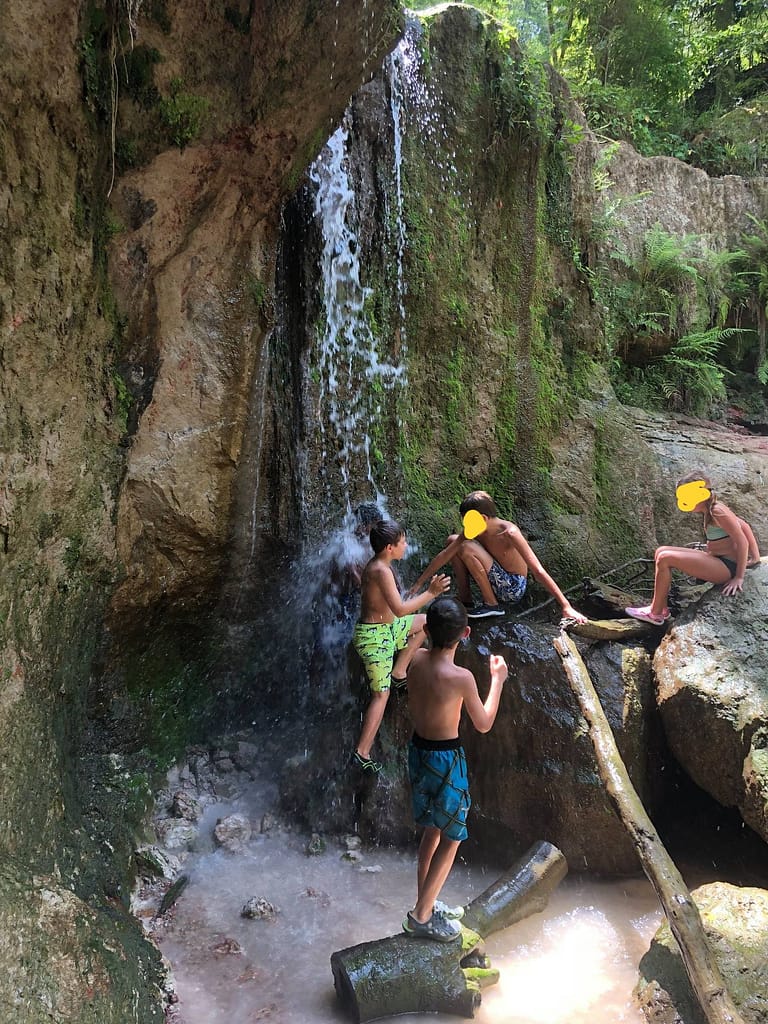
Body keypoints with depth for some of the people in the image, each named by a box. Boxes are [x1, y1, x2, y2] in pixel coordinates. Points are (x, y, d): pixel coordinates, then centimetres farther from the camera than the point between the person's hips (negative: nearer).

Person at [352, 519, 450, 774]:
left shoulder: (375, 566, 6)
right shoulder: (381, 571, -24)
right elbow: (400, 609, -29)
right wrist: (431, 593, -24)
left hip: (385, 628, 9)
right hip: (374, 637, -9)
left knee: (424, 622, 24)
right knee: (381, 694, -4)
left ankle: (398, 672, 24)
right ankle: (362, 752, -2)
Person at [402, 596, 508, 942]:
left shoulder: (416, 660, -8)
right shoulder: (461, 677, -27)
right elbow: (484, 724, -10)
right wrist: (497, 680, 0)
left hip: (418, 751, 7)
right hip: (445, 760, -7)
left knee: (432, 830, 24)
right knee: (451, 839, 12)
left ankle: (425, 904, 38)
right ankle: (421, 917, 21)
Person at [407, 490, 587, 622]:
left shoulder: (509, 533, -28)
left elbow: (539, 571, -31)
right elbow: (445, 555, 0)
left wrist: (567, 607, -33)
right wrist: (419, 582, 1)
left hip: (513, 588, -8)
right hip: (498, 583, 8)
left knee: (466, 548, -24)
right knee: (453, 540, 4)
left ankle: (491, 604, -11)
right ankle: (465, 600, 6)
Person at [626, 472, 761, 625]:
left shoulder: (717, 512, -19)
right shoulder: (712, 510, 9)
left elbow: (742, 541, -20)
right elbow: (745, 526, 16)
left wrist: (739, 577, -18)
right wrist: (755, 557, 15)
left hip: (727, 567, -10)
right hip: (716, 560, 10)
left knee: (665, 558, -18)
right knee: (661, 552, 6)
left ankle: (655, 613, -6)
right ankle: (661, 607, 6)